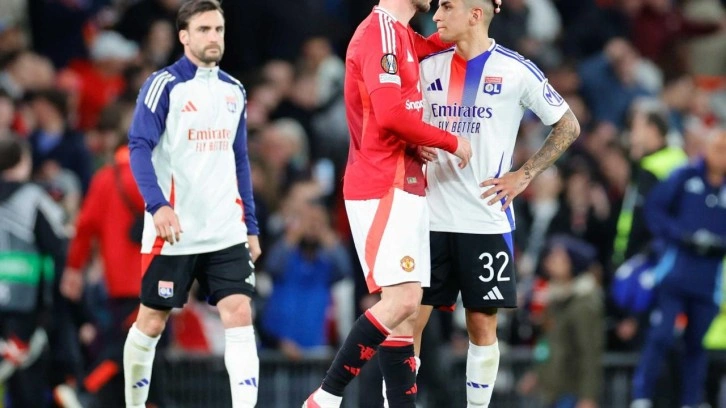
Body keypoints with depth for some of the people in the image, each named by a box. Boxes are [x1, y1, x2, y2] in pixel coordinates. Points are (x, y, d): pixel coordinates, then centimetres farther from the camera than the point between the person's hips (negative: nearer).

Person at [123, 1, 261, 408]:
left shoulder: (234, 90, 12)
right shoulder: (164, 85, -6)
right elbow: (140, 147, -13)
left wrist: (251, 227, 15)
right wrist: (157, 205, -27)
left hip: (226, 232, 4)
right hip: (173, 230, -4)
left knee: (240, 314, -10)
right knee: (152, 321, 6)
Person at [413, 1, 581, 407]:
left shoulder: (516, 70, -4)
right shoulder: (428, 66, 6)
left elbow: (568, 127, 4)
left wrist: (524, 175, -3)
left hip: (487, 218, -3)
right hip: (430, 217, 3)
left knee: (483, 323, 1)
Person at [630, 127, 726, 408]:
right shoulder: (686, 177, 2)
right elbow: (654, 208, 2)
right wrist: (680, 235, -9)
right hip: (677, 267, -2)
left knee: (697, 343, 8)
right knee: (660, 336, -9)